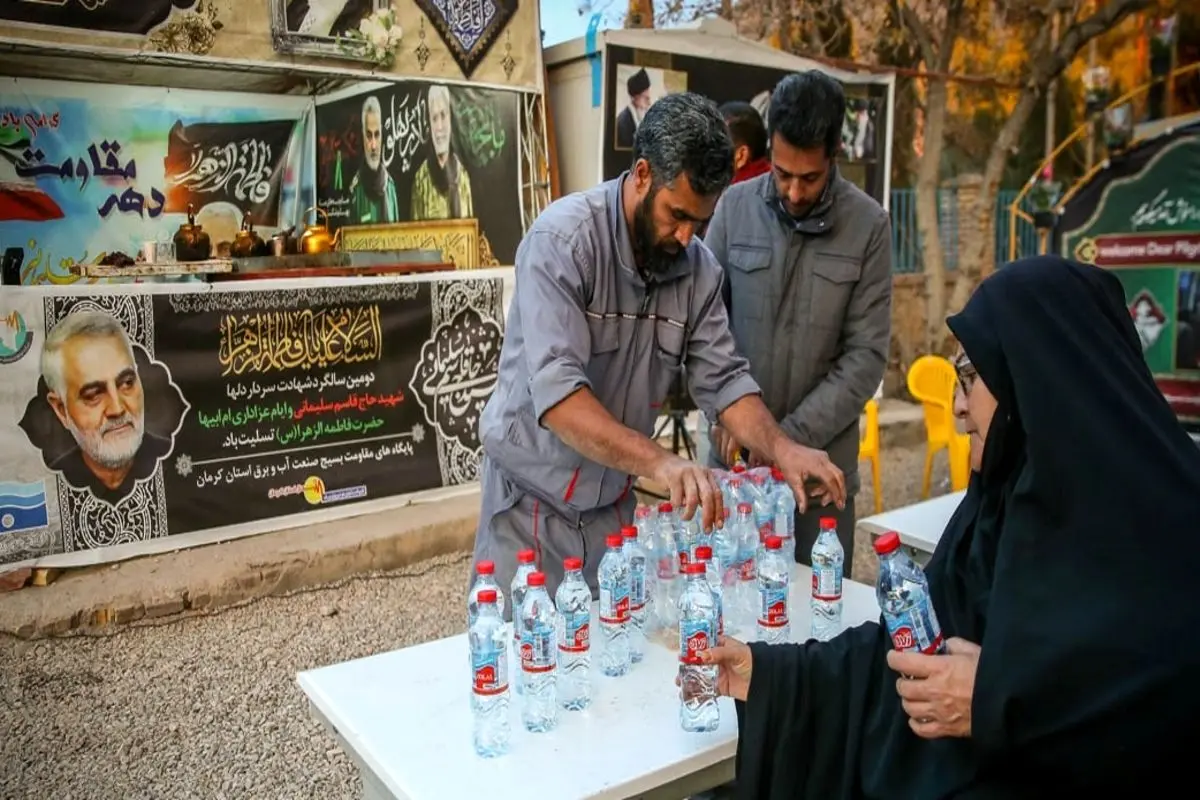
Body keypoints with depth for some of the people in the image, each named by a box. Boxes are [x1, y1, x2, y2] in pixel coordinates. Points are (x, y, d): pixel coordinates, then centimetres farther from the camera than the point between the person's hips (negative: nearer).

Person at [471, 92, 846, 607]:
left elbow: (722, 378, -1)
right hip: (532, 503, -4)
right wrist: (659, 463, -42)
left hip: (614, 503, 5)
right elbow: (555, 388, -31)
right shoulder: (563, 238, -21)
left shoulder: (698, 267, -3)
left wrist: (780, 448, -19)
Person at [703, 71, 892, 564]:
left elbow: (866, 354, -7)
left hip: (822, 456, -1)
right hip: (734, 453, 1)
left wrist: (793, 435, -13)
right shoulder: (735, 206, -2)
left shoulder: (869, 225, -5)